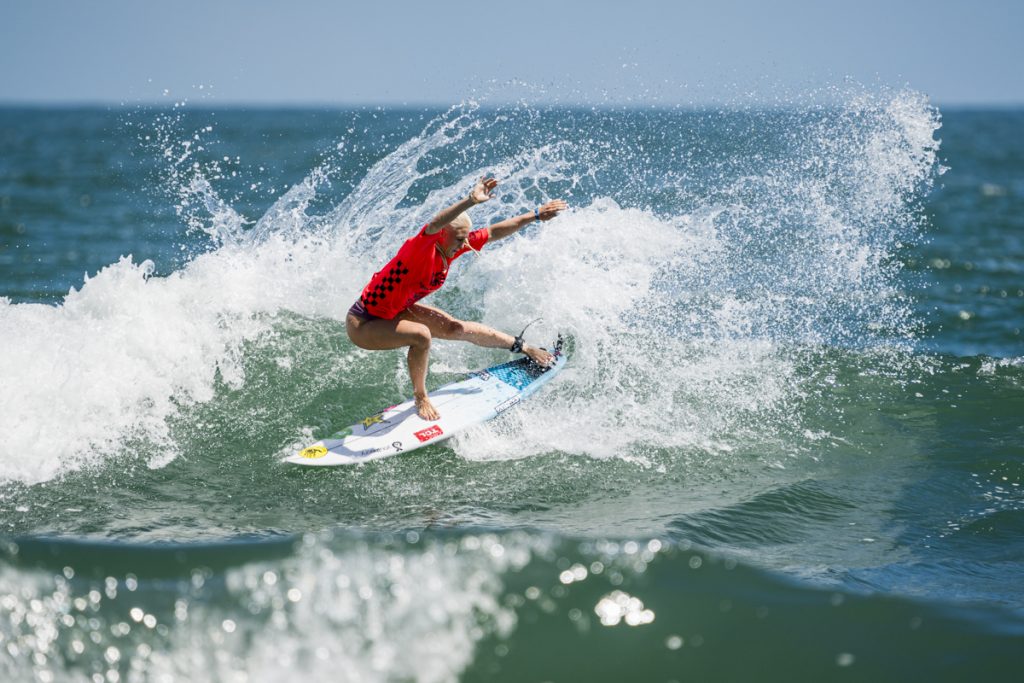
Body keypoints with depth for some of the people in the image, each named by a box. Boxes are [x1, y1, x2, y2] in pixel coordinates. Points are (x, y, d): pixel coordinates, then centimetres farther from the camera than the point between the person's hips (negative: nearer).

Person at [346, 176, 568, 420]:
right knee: (421, 335, -30)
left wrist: (536, 215, 3)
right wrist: (471, 201, -69)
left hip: (396, 312, 9)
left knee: (454, 328, 12)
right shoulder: (422, 247, -31)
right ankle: (421, 398, -6)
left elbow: (495, 232, 2)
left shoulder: (453, 245, -7)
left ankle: (524, 348, 31)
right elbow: (434, 225, -55)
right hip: (363, 324, -9)